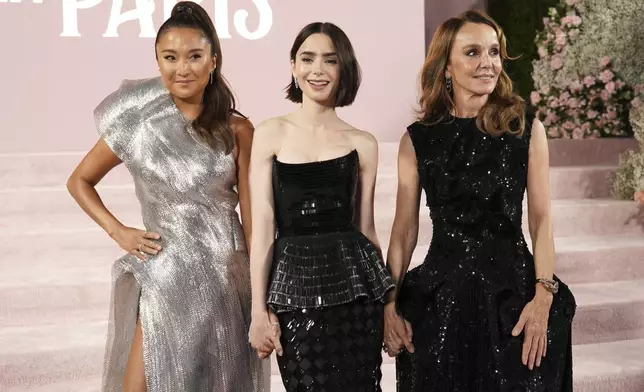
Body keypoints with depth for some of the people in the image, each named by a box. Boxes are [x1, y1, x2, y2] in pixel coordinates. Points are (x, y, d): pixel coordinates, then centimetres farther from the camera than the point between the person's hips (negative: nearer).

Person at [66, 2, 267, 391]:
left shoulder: (237, 131, -3)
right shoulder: (139, 125, -2)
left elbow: (253, 219, 0)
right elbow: (79, 181, 11)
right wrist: (118, 231, -1)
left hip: (227, 278, 1)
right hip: (166, 277, 0)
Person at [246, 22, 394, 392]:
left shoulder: (362, 143, 6)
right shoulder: (272, 133, 3)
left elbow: (366, 228, 12)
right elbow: (262, 226, 0)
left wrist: (388, 302, 13)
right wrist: (259, 309, -5)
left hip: (352, 281, 1)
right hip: (294, 283, -1)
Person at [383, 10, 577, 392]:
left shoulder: (528, 130, 1)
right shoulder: (418, 139, 2)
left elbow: (542, 221, -1)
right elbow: (404, 232, 4)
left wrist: (544, 297, -10)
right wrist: (389, 304, -1)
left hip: (512, 291, 0)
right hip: (439, 296, 1)